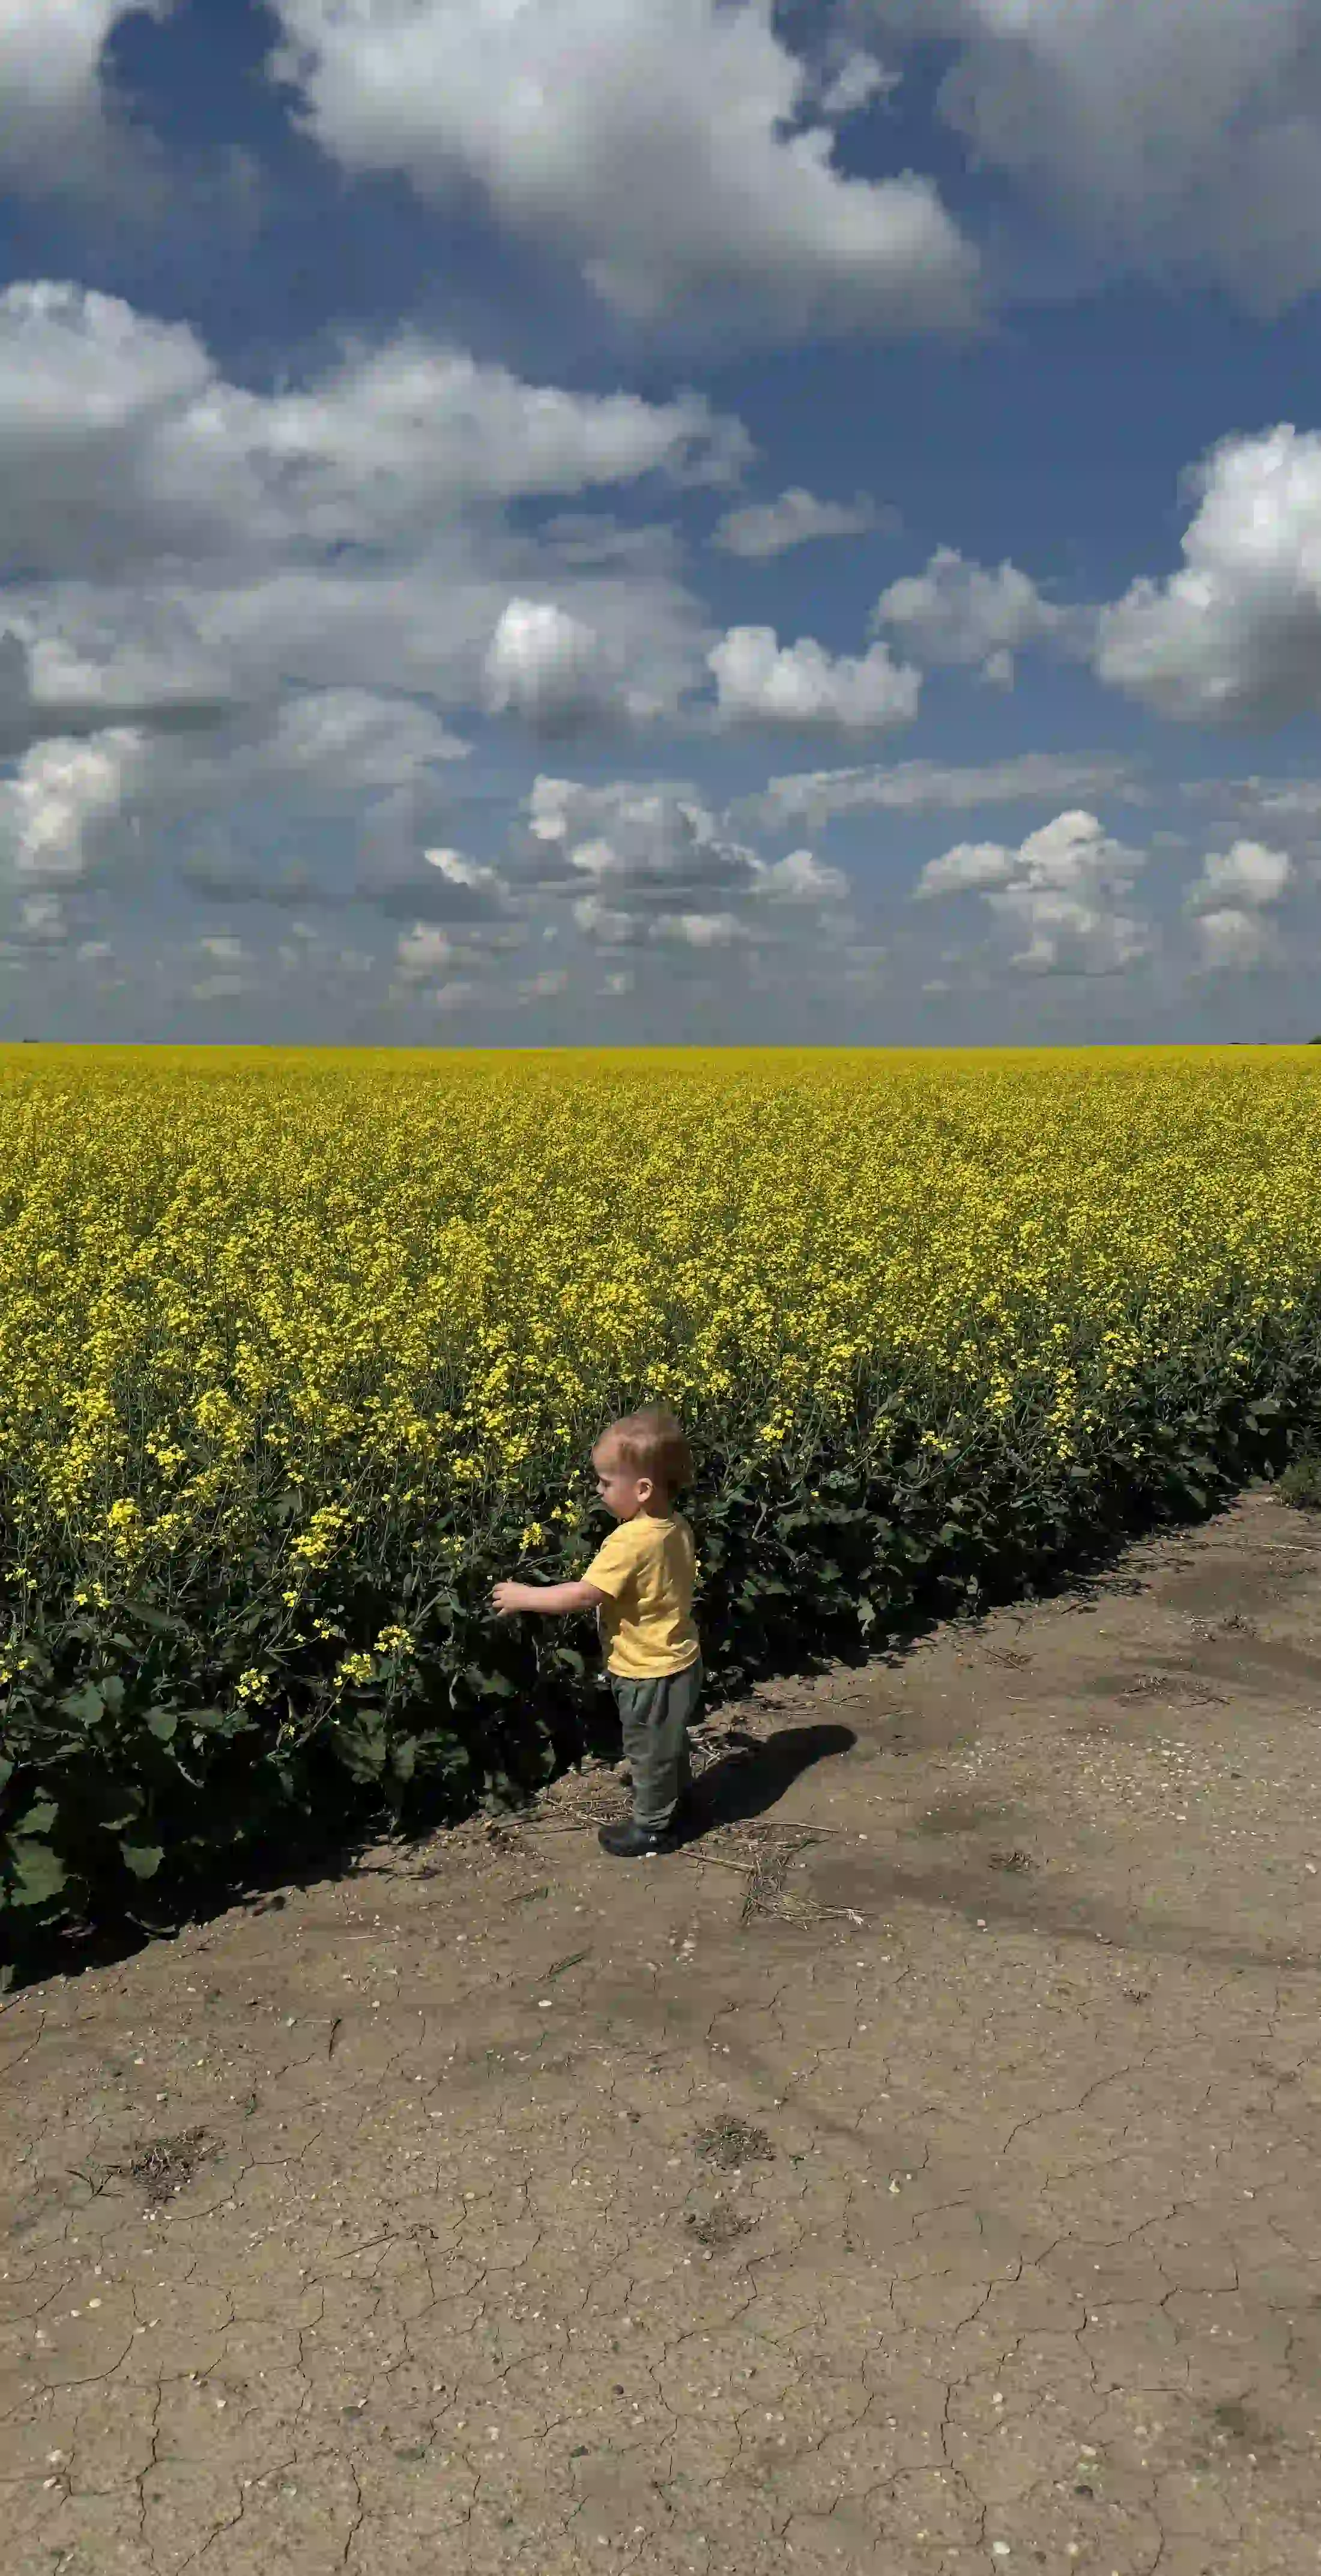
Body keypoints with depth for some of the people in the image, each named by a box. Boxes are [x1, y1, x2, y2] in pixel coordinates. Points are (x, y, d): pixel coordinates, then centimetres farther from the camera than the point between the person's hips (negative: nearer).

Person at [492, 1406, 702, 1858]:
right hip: (677, 1662, 8)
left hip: (650, 1674, -8)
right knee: (669, 1743, 28)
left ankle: (653, 1829, 30)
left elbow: (585, 1596, -30)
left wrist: (524, 1596, -20)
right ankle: (675, 1803, 46)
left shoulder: (630, 1543, -34)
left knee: (648, 1751, 13)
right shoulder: (677, 1528, -6)